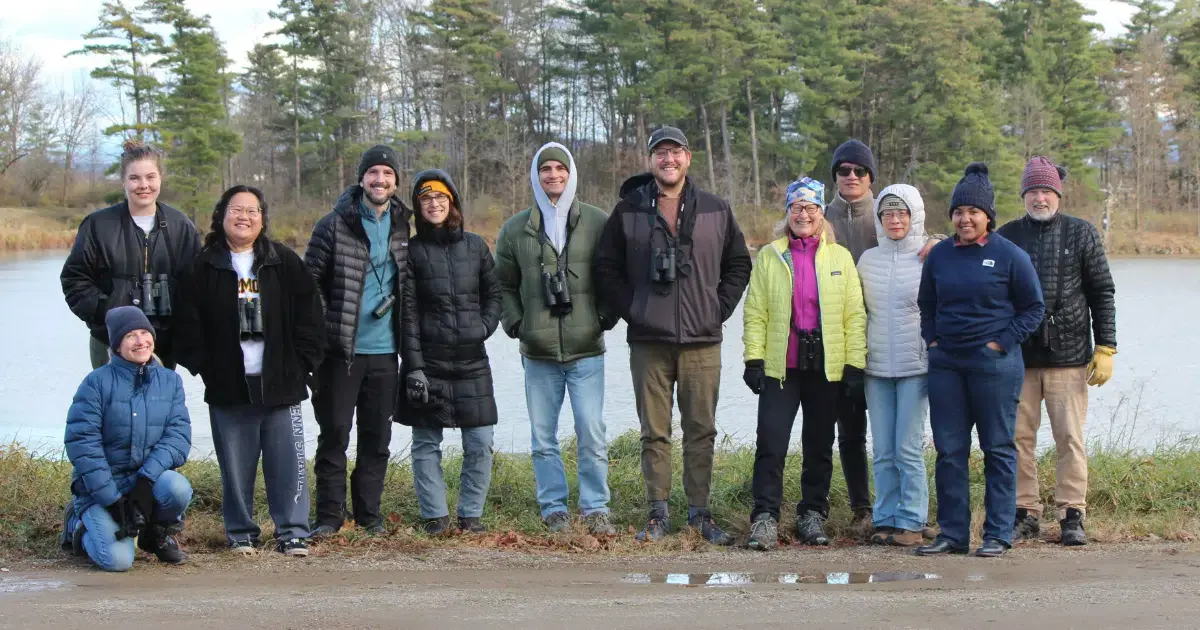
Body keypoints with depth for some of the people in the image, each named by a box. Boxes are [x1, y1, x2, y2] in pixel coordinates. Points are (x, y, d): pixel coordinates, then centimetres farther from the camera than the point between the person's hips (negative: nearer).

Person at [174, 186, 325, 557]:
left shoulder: (285, 262, 7)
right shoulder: (204, 268, 5)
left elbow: (310, 316, 6)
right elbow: (189, 326, 4)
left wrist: (303, 365, -1)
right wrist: (204, 369, -3)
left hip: (281, 386, 0)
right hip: (228, 388, 0)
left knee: (288, 463, 0)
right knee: (236, 466, 5)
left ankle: (292, 532, 9)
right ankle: (240, 533, 17)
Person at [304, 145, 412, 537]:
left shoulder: (402, 227, 9)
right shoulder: (334, 225, -5)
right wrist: (323, 329, -10)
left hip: (384, 351, 4)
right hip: (341, 349, -4)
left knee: (377, 437, 9)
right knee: (334, 433, 1)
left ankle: (369, 513, 19)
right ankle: (329, 515, 9)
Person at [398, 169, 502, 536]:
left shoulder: (475, 246, 10)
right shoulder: (412, 251, 2)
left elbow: (493, 293, 18)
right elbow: (408, 312, -3)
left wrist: (485, 326, -1)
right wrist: (413, 367, -9)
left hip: (472, 362, 2)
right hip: (428, 363, -2)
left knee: (480, 443, -1)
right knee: (426, 443, 1)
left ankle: (471, 514, 11)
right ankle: (435, 515, 12)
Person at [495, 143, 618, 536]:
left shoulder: (598, 223, 4)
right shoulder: (515, 229, 8)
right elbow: (504, 284, 16)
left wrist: (606, 317, 0)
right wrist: (515, 323, 3)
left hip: (587, 349, -2)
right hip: (538, 353, 2)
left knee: (592, 434, -5)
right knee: (543, 438, 5)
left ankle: (595, 508, 7)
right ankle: (554, 508, 16)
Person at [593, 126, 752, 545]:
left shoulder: (716, 211, 6)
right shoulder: (628, 211, 3)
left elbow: (739, 264, 15)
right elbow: (605, 269, 8)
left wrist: (719, 308, 4)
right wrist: (630, 310, -1)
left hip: (702, 342, 1)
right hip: (648, 342, 0)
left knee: (701, 431, 4)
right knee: (654, 432, 4)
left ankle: (699, 512, 13)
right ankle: (658, 513, 13)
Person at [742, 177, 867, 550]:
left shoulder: (840, 257, 6)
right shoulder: (769, 256, 5)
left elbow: (854, 314, 4)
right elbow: (755, 312, 3)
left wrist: (855, 363, -2)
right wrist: (753, 359, -5)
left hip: (826, 367, 1)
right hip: (780, 367, -1)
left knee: (819, 446, 9)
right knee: (770, 442, -9)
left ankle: (813, 515, 20)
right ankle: (765, 517, -5)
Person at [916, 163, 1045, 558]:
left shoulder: (1010, 256, -4)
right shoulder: (939, 255, 8)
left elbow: (1033, 307, 0)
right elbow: (926, 305, 20)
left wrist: (1001, 343, -7)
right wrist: (932, 341, 7)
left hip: (994, 364, -4)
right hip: (945, 363, 5)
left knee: (998, 450, 2)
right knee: (949, 450, 6)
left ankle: (998, 535, 9)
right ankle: (952, 533, 14)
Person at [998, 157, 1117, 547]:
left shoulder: (1082, 234, 6)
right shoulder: (1006, 236, 9)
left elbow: (1102, 293, 6)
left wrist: (1105, 349, 0)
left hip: (1069, 356, -1)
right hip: (1018, 357, 2)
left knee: (1070, 438, -1)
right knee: (1019, 437, 3)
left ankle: (1072, 516, 7)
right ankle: (1025, 514, 12)